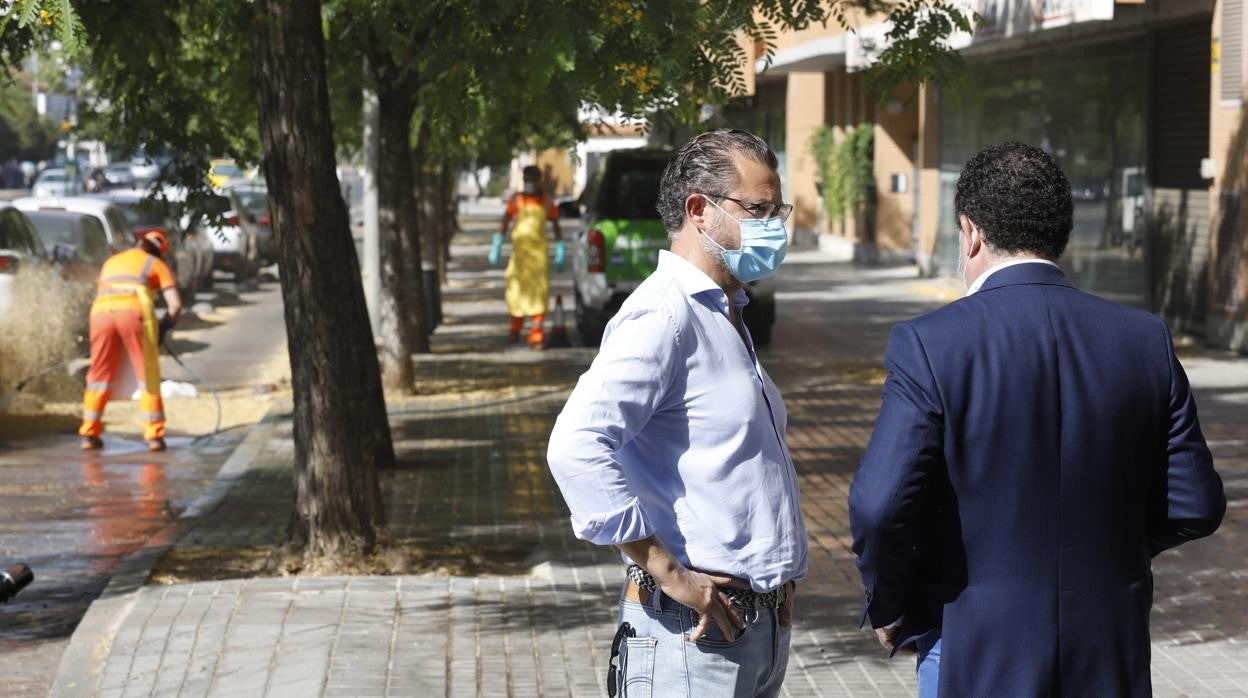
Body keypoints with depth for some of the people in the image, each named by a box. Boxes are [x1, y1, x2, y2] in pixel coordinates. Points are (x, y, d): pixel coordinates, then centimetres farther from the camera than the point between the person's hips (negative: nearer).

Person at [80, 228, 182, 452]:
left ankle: (89, 434, 11)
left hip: (101, 311, 3)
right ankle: (154, 435, 4)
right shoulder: (155, 264, 22)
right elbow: (175, 304, 12)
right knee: (148, 376, 7)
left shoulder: (111, 262, 35)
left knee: (100, 375, 14)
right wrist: (164, 328, 25)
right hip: (135, 311, -3)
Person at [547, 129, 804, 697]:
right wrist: (667, 570, -22)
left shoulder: (725, 318, 17)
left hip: (762, 625, 9)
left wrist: (779, 575, 14)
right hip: (696, 630, -9)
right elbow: (576, 448, -28)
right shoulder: (665, 315, -14)